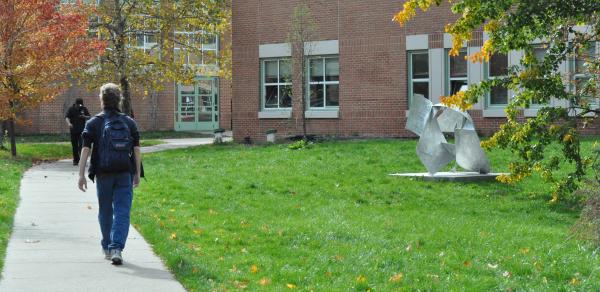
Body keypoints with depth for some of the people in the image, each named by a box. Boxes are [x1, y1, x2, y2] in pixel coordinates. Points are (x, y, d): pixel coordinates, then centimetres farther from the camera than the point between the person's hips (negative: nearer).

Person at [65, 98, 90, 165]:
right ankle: (75, 160, 17)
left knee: (81, 145, -14)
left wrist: (84, 117, -11)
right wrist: (69, 123, -26)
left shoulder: (84, 109, 5)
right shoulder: (71, 109, 2)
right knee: (74, 146, 6)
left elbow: (89, 117, 12)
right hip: (73, 130, 1)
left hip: (82, 130, -1)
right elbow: (66, 117, -6)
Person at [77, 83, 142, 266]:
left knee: (105, 211, 15)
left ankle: (107, 248, 27)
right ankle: (117, 248, -17)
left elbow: (85, 150, -6)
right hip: (125, 173, 0)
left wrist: (81, 175, -4)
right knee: (122, 212, -2)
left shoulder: (94, 123, -1)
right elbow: (137, 150, 4)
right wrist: (137, 173, 12)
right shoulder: (129, 122, 5)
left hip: (103, 174, 0)